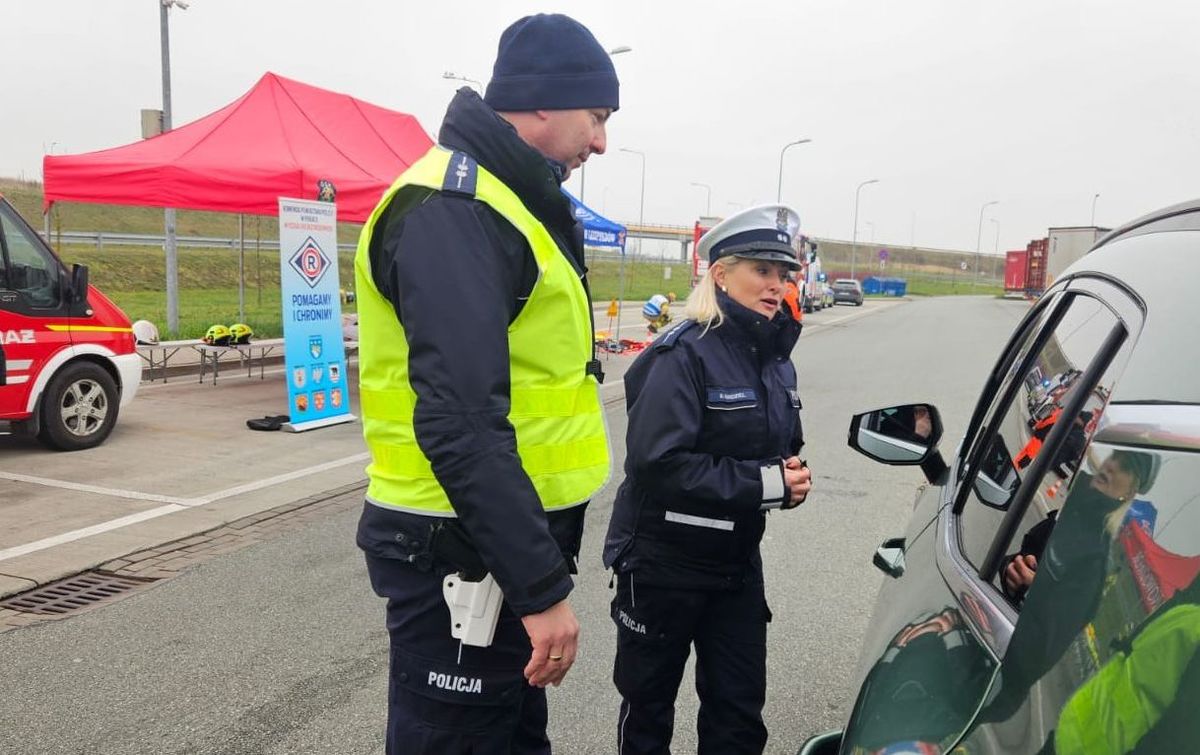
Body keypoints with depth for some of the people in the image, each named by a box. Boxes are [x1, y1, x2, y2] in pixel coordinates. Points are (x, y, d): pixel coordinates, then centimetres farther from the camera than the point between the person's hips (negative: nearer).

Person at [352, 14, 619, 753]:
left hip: (511, 534, 10)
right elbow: (460, 423, -28)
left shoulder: (507, 200, 14)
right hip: (462, 552, -10)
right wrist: (542, 586, -26)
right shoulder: (452, 209, -20)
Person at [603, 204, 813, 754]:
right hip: (662, 563, -6)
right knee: (648, 705, 15)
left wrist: (790, 477, -7)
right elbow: (659, 465, -28)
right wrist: (766, 484, -25)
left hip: (737, 562, 6)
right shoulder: (684, 356, -19)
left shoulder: (775, 361, 5)